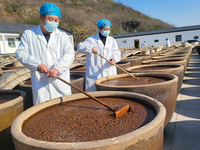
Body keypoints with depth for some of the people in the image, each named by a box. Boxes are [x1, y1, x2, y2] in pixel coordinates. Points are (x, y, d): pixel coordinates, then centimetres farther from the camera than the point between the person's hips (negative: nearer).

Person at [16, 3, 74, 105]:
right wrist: (37, 64, -16)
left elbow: (69, 53, -8)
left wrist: (57, 68, -25)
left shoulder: (62, 36, 7)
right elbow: (20, 53, 2)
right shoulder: (28, 34, 8)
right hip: (40, 85, 0)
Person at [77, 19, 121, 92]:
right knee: (93, 91, -3)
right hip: (94, 73, -3)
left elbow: (116, 52, 5)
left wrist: (114, 59, -17)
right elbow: (80, 47, -3)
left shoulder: (112, 40, 15)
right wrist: (90, 48, -21)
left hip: (109, 73, 3)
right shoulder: (91, 39, 5)